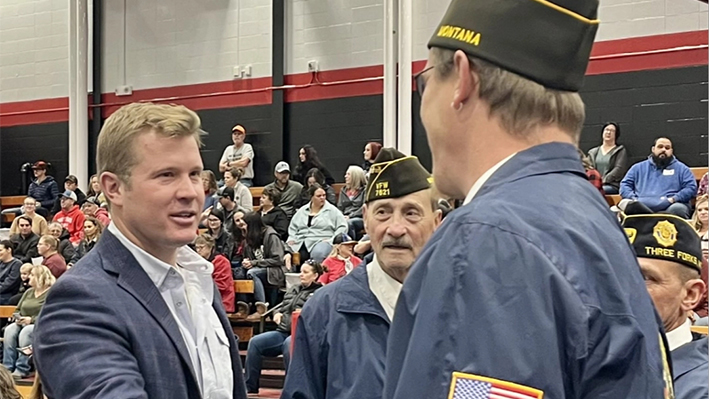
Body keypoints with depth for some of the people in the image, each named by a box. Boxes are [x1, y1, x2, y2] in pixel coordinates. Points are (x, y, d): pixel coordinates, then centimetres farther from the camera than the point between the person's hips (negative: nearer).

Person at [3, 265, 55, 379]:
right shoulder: (29, 292, 19)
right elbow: (18, 309, 23)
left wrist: (32, 319, -20)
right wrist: (17, 317, -1)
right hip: (23, 323, 7)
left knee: (25, 332, -36)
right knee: (9, 330, -24)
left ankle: (22, 370, -36)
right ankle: (8, 368, -30)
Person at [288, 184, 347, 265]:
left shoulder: (332, 210, 8)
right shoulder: (302, 210, 20)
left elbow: (342, 227, 3)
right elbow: (293, 227, 25)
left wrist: (332, 240, -8)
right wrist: (291, 239, 8)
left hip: (322, 241, -4)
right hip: (300, 243, 4)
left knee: (318, 253, -40)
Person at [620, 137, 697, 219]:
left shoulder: (681, 168, 19)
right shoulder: (638, 167, 26)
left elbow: (691, 187, 9)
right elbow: (625, 185, 20)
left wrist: (674, 199, -8)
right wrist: (632, 198, -1)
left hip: (669, 206, -1)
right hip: (641, 205, 1)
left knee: (678, 209, -37)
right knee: (625, 204, -32)